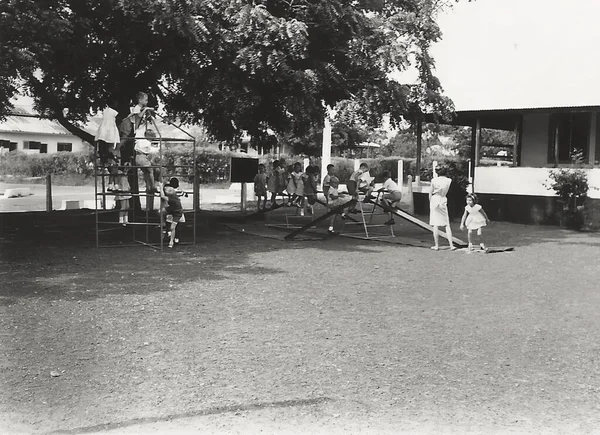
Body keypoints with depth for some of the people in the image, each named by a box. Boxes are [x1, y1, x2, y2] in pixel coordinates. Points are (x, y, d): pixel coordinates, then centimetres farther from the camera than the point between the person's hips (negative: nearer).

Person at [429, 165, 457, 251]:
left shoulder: (434, 180, -3)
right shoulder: (448, 180, -1)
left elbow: (430, 193, 0)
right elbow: (444, 190, -7)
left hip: (434, 200, -1)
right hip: (443, 201, 1)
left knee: (435, 225, 1)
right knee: (447, 225, 7)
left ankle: (436, 245, 1)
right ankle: (451, 245, 2)